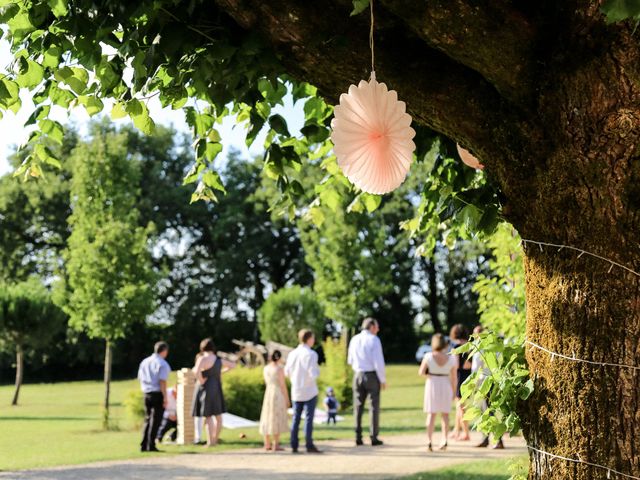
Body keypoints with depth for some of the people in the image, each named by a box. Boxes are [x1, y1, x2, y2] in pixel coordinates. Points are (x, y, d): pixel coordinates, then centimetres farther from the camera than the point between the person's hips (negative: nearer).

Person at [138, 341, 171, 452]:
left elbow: (140, 378, 15)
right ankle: (151, 445, -3)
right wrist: (165, 397, -14)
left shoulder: (144, 362, 12)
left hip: (147, 394, 7)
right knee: (155, 421, -1)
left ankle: (143, 445, 11)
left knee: (148, 419, 14)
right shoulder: (162, 364, -10)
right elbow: (162, 381, -16)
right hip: (158, 393, -6)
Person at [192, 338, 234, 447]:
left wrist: (200, 381, -16)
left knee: (208, 416, -4)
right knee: (218, 415, 13)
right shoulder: (218, 359, 9)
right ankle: (216, 439, 22)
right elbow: (232, 365, 24)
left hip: (206, 389, -6)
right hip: (217, 388, 6)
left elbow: (197, 371, -32)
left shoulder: (203, 359, -14)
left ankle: (210, 441, -6)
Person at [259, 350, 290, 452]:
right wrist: (287, 399, -6)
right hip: (278, 395, -6)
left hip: (268, 394, 6)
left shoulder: (266, 368, 6)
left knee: (267, 418, 11)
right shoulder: (279, 369, -12)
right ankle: (276, 445, -6)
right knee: (277, 419, -4)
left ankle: (267, 444, 12)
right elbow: (283, 385, -12)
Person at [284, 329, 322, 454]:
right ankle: (309, 445, -3)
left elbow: (287, 372, 7)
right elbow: (313, 374, -19)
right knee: (309, 418, -2)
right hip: (309, 391, -5)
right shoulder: (311, 354, -14)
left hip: (296, 391, 5)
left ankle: (294, 445, 9)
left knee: (296, 418, 10)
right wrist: (318, 369, 1)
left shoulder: (292, 353, 3)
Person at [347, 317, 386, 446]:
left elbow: (350, 360, 13)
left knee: (358, 407, 10)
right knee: (374, 406, 2)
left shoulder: (354, 340, 6)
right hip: (372, 375, -4)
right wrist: (383, 379, -7)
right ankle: (374, 438, 1)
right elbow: (379, 361, -15)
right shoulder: (374, 340, -11)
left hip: (358, 375, 5)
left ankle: (358, 437, 8)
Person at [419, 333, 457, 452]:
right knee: (445, 414, 13)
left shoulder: (428, 356, -9)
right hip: (446, 385, 1)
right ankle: (444, 440, 9)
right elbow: (454, 377, -1)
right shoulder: (451, 358, -5)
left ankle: (430, 441, -5)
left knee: (431, 414, 2)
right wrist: (453, 392, 9)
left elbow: (421, 372, -6)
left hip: (432, 384, -1)